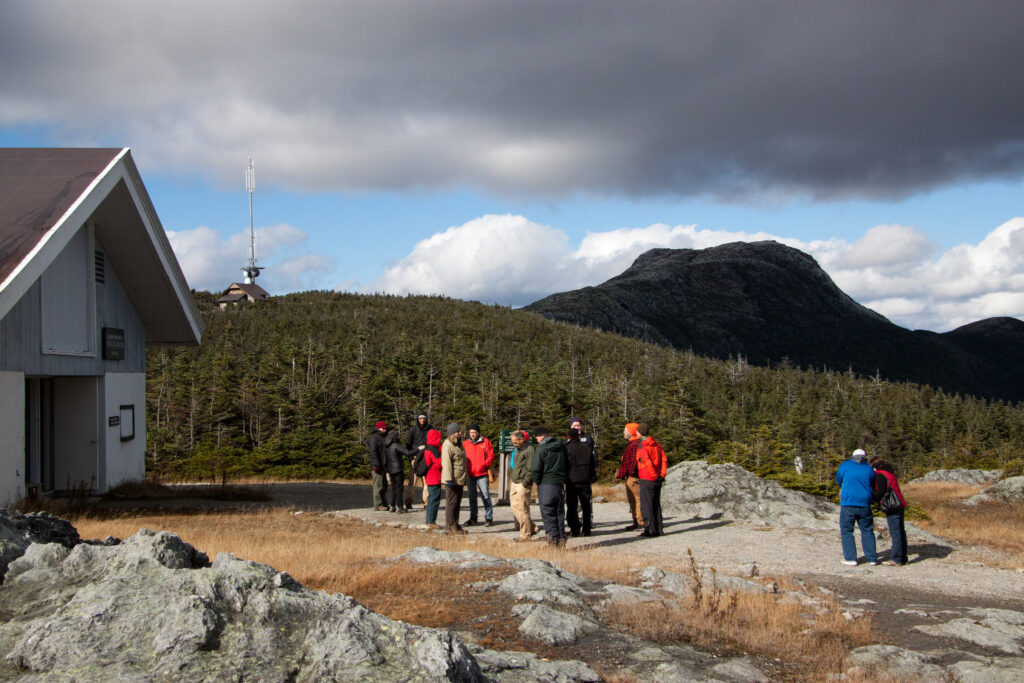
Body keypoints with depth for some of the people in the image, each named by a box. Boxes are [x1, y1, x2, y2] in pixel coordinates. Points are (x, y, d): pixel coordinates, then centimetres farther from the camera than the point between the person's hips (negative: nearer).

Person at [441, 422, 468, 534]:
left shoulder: (459, 444, 18)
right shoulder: (447, 445, -12)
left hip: (460, 480, 9)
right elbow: (446, 463, -18)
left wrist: (465, 478, 23)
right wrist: (449, 479, -23)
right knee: (451, 503, -5)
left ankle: (456, 525, 20)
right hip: (452, 480, -9)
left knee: (457, 503, 13)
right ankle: (452, 526, -1)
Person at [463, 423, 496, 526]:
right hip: (470, 475, 4)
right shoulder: (465, 443, 8)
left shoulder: (485, 442, 0)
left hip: (482, 475, -4)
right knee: (472, 497, 12)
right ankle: (473, 518, 21)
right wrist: (466, 468, -4)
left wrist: (484, 465, -12)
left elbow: (491, 456, -1)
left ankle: (489, 517, 5)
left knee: (486, 496, -3)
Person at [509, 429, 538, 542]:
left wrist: (525, 483, -17)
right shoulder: (517, 449, 16)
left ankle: (525, 534, 4)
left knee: (522, 509, -5)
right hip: (515, 482, 10)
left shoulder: (529, 450, -13)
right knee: (514, 506, 11)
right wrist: (512, 481, 18)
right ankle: (532, 528, 21)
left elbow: (531, 469, -17)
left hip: (523, 484, -9)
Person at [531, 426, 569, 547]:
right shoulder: (561, 446, 8)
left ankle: (553, 539, -4)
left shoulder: (540, 449, -11)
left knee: (548, 514, 0)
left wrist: (537, 480, 2)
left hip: (546, 484, -6)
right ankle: (562, 540, 13)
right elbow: (568, 465, 14)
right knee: (560, 513, 13)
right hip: (560, 484, 6)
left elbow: (535, 469, -14)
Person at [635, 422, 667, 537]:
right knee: (656, 504, 13)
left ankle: (650, 530, -4)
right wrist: (662, 475, 1)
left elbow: (648, 463, -20)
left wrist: (655, 476, -12)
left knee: (646, 505, -2)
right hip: (657, 480, 7)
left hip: (647, 480, -7)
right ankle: (659, 529, 15)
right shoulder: (657, 445, 10)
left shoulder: (642, 447, -12)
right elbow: (664, 460, 4)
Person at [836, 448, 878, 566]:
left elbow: (838, 481, 16)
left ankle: (850, 558, -2)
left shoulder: (845, 465, 4)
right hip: (865, 504, 2)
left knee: (846, 531, 3)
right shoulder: (869, 469, 8)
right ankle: (872, 558, 10)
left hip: (848, 504, -2)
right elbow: (873, 487, 16)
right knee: (867, 531, 11)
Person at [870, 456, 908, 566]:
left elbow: (880, 492, -16)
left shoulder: (880, 475, -10)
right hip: (900, 506, 9)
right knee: (900, 532, 12)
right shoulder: (889, 472, 19)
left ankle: (896, 559, -7)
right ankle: (903, 558, 17)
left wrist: (873, 499, 1)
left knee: (895, 533, -8)